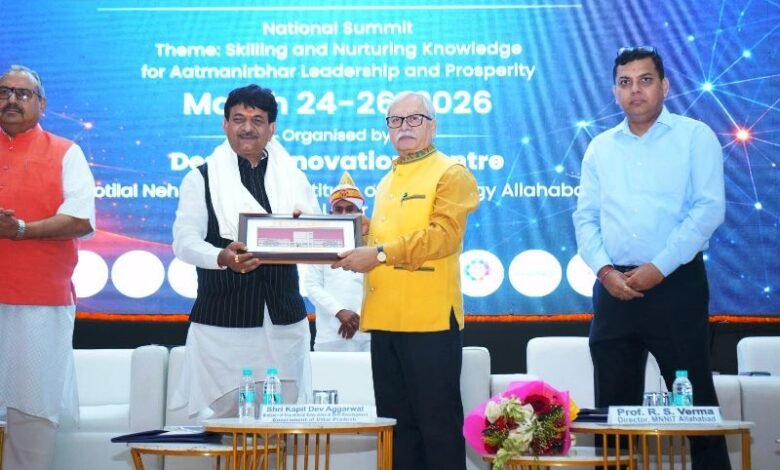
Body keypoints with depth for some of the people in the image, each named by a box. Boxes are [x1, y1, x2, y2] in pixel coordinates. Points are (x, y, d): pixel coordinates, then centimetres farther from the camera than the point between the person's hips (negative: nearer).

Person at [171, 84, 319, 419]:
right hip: (222, 321, -3)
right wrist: (222, 258, -26)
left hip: (284, 320, 3)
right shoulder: (202, 178, 6)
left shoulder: (294, 178, 15)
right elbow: (184, 241, -5)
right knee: (221, 414, -2)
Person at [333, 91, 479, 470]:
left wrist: (381, 253, -20)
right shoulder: (388, 180, 21)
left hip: (431, 319, -8)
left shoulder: (451, 174, -3)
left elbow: (443, 235, -17)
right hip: (385, 319, 8)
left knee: (437, 421, -2)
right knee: (396, 422, 12)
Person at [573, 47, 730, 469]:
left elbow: (708, 209, -9)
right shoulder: (600, 147, 12)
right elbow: (585, 216, 9)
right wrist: (604, 269, -8)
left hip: (677, 284, -4)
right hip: (614, 289, 4)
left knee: (695, 398, 0)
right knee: (614, 402, 10)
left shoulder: (695, 136, 0)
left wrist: (658, 268, -15)